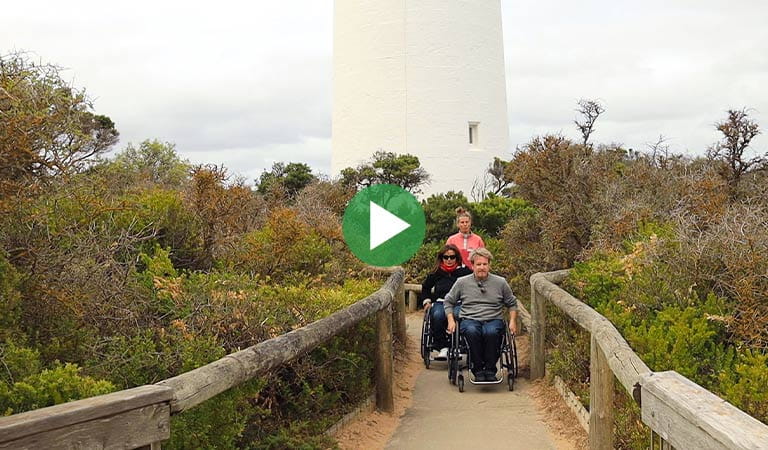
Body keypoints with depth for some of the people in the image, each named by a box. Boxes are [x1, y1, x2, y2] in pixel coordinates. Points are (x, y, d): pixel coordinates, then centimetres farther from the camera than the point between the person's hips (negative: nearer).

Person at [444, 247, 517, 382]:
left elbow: (512, 304, 21)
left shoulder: (500, 282, 11)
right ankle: (478, 370, -23)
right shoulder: (462, 282, 9)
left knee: (491, 332, -38)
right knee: (471, 331, -38)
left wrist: (513, 321, 7)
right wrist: (451, 320, 6)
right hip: (470, 319, 0)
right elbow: (448, 302, 18)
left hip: (494, 319, 0)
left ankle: (490, 370, -20)